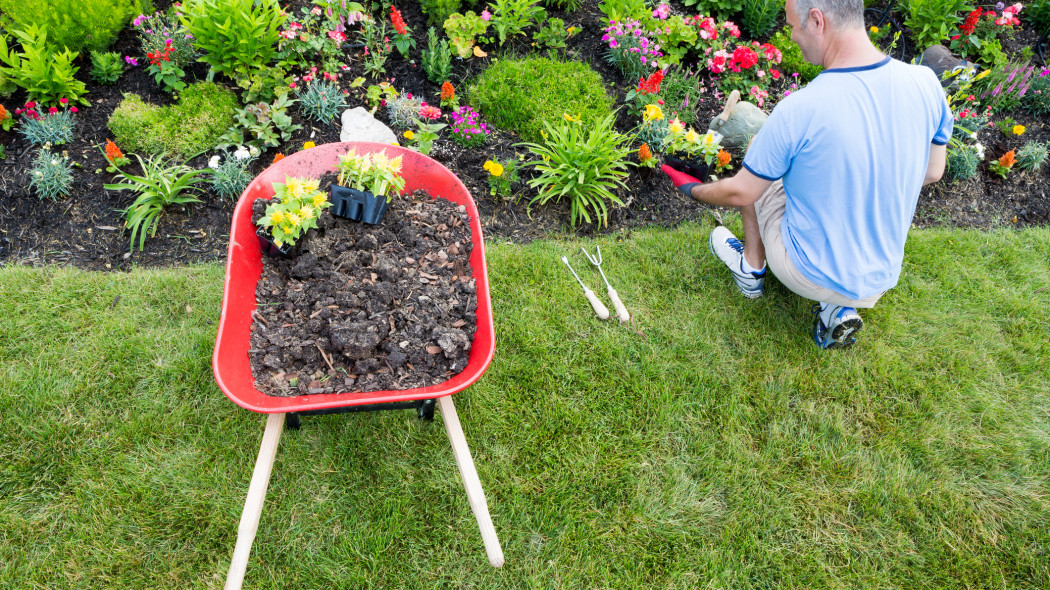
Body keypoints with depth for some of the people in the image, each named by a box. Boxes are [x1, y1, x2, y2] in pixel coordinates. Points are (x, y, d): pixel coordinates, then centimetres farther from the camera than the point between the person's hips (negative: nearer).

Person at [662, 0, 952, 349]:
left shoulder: (797, 112, -27)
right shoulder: (926, 84, -12)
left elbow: (741, 194, -12)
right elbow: (932, 172, 5)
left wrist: (696, 191, 8)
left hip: (809, 275, -4)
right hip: (881, 279, 4)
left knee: (757, 149, 12)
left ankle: (752, 268, 28)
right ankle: (840, 309, 16)